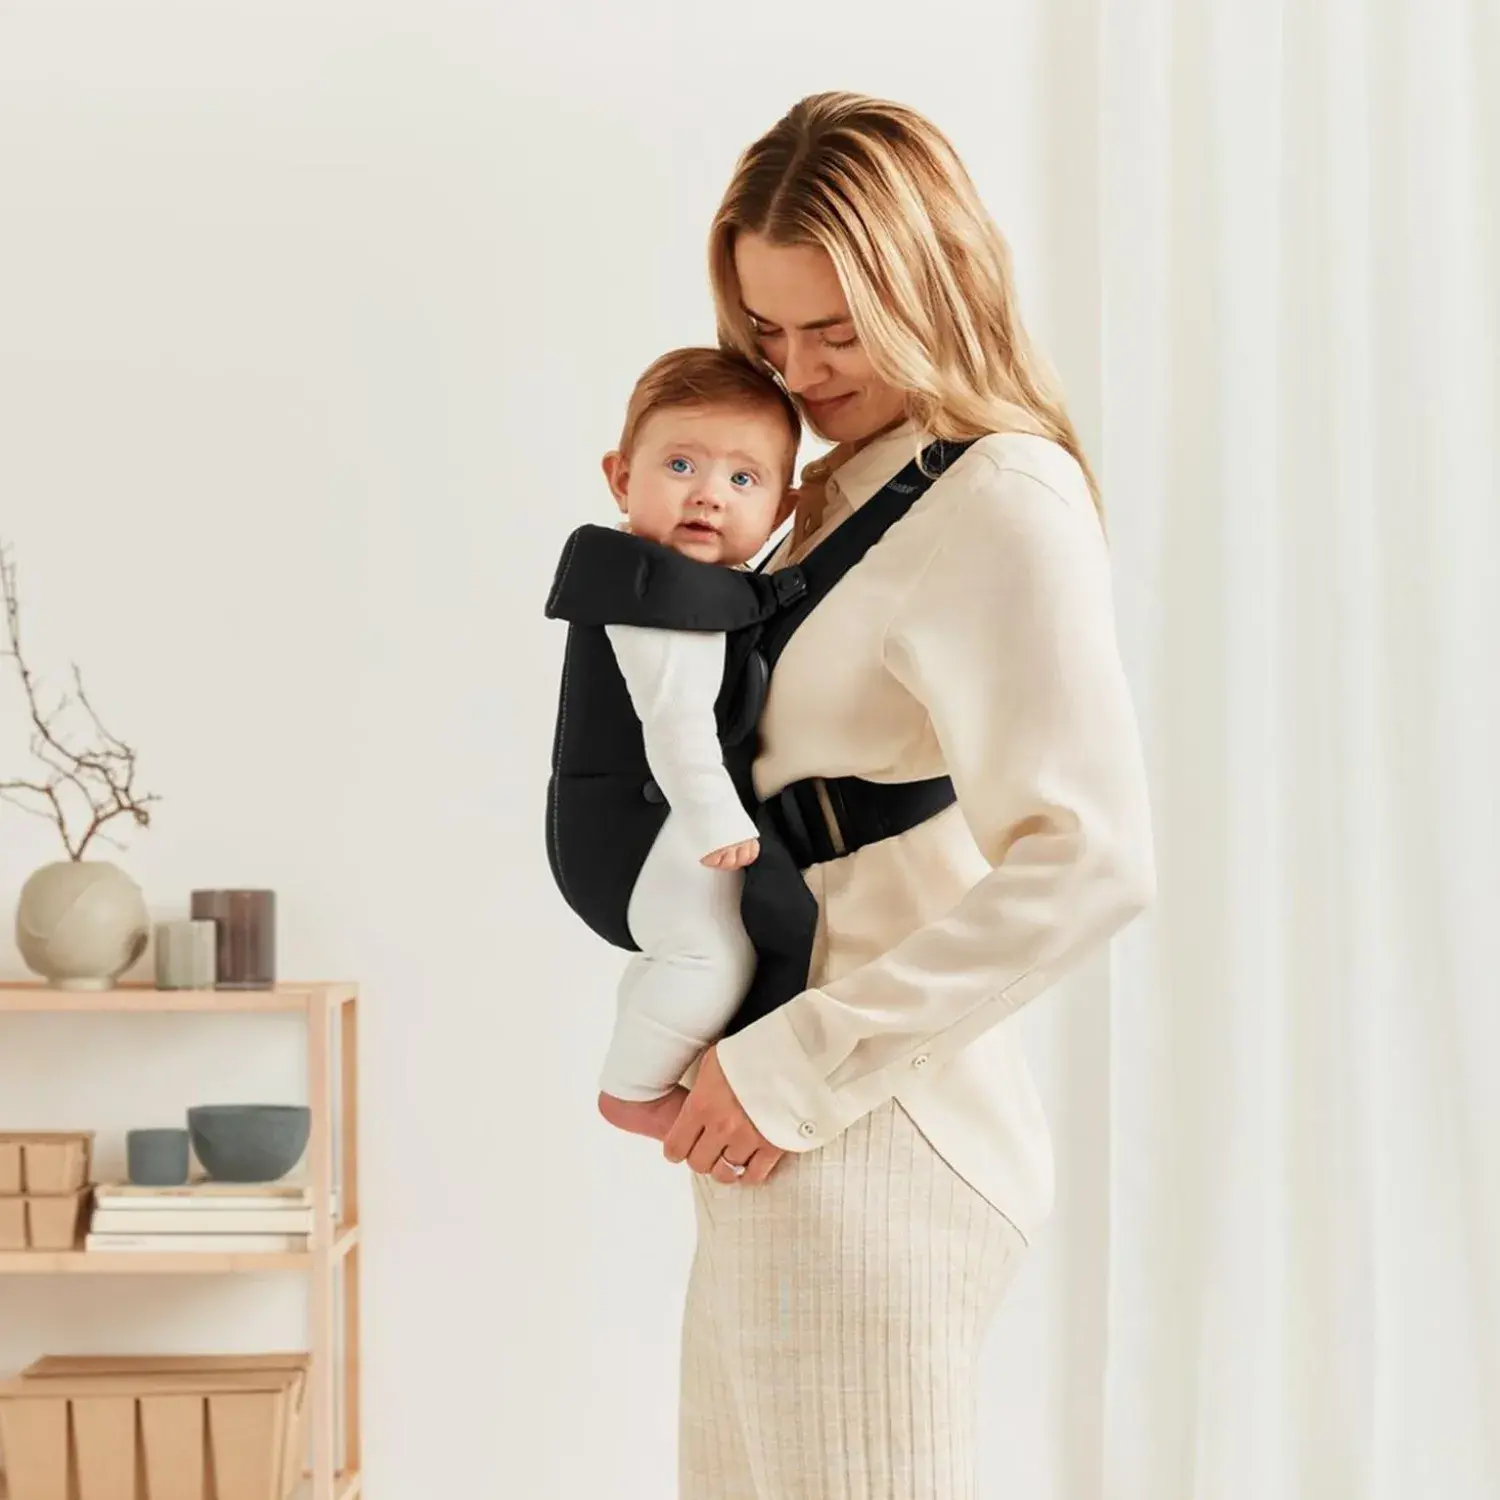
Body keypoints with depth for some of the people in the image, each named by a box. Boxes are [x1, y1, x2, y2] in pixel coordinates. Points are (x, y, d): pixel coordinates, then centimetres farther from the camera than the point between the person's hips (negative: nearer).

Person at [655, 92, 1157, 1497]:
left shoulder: (1004, 501, -15)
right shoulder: (850, 489, 14)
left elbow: (1089, 862, -26)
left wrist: (795, 1068, -24)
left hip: (866, 1152, -9)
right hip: (790, 1145, 10)